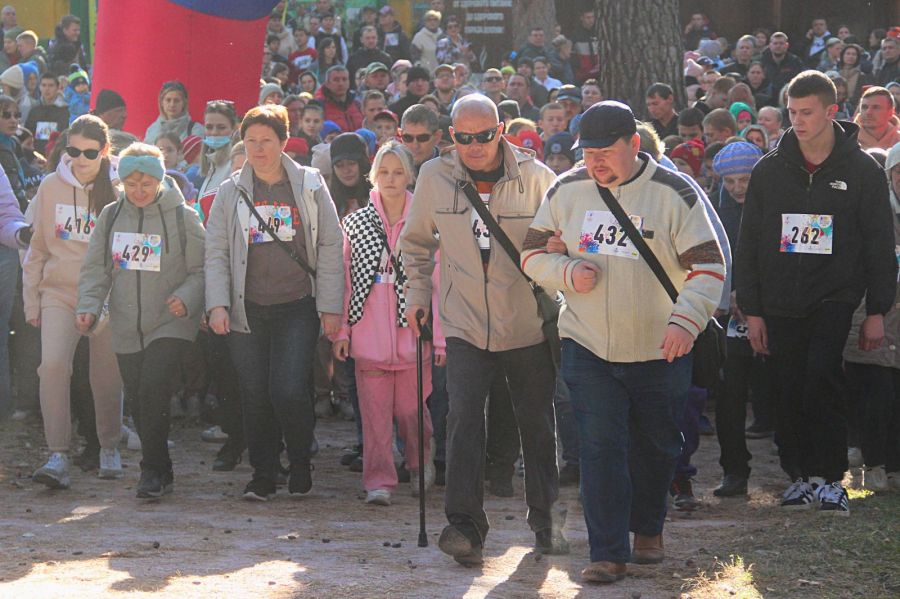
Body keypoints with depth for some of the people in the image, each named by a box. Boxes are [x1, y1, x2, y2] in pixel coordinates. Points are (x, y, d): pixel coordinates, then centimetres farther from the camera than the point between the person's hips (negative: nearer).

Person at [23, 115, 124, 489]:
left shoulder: (118, 191, -3)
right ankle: (58, 454, -16)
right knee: (53, 364, -18)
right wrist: (31, 301, 7)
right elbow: (37, 248, 10)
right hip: (60, 292, 1)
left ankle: (109, 447, 29)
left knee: (107, 375, 7)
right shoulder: (52, 188, 4)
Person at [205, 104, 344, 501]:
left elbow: (331, 248, 4)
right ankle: (262, 474, 16)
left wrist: (331, 306, -1)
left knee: (289, 392, -13)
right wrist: (217, 304, -6)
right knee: (255, 395, 2)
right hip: (247, 311, 2)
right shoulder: (231, 193, 7)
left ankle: (300, 462, 12)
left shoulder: (309, 187, 3)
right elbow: (216, 252, 6)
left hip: (298, 308, -2)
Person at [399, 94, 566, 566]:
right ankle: (464, 523, -12)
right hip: (465, 324, 0)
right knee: (464, 416, -14)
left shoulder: (535, 176, -8)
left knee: (537, 423, 10)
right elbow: (416, 241, 14)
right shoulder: (434, 176, -2)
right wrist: (417, 294, 8)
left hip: (528, 325, 0)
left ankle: (544, 517, 26)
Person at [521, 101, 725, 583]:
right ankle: (608, 552, -4)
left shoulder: (674, 194, -8)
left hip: (659, 349, -1)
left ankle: (648, 529, 37)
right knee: (600, 447, -8)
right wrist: (567, 272, -12)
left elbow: (708, 265, -10)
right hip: (588, 346, 1)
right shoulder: (566, 191, 1)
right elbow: (533, 253, 10)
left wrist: (686, 317, -27)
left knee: (656, 447, 14)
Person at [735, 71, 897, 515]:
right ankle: (801, 474, 17)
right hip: (781, 303, 3)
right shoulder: (770, 170, 5)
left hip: (834, 299, -3)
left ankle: (830, 478, -13)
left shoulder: (861, 170, 0)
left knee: (821, 376, -19)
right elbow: (749, 244, 8)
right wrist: (751, 309, 3)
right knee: (790, 392, 3)